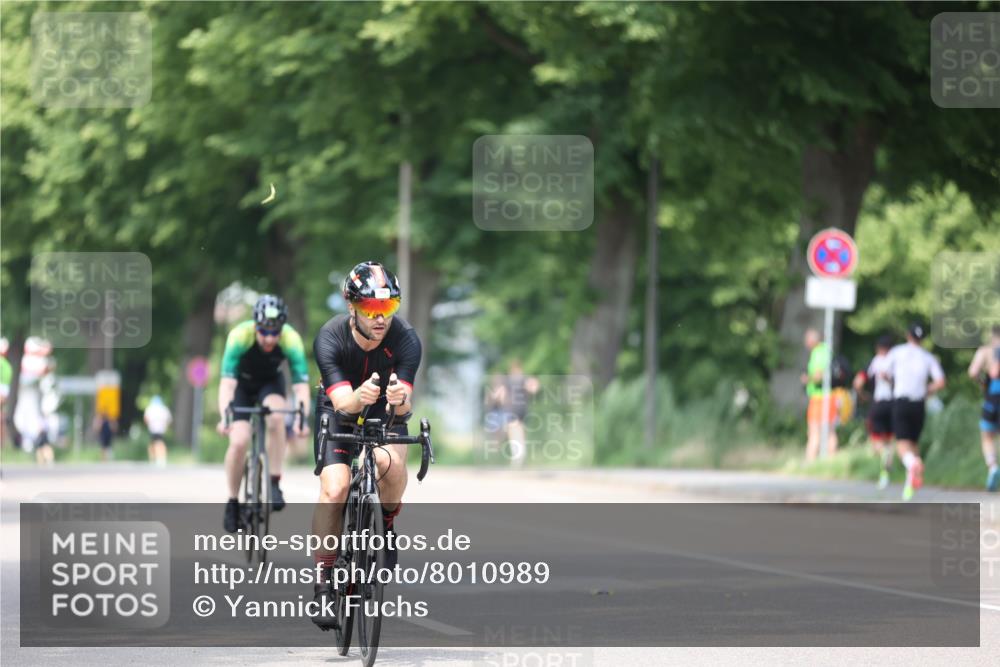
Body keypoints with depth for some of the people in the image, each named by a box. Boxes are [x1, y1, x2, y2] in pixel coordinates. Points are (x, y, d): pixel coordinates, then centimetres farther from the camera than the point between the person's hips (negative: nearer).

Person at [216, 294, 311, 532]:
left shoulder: (291, 339, -32)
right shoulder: (240, 336, -35)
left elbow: (301, 384, -36)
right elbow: (227, 381, -40)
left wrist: (303, 417, -52)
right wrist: (224, 416, -55)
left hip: (270, 382, 1)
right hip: (242, 384, -1)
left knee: (277, 417, -32)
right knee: (239, 441, -18)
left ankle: (274, 484, -20)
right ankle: (232, 502, 1)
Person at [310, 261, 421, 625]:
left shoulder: (405, 338, -26)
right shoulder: (330, 338, -28)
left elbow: (405, 402, -33)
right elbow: (341, 401, -36)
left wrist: (401, 400, -57)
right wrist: (358, 397, -59)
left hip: (385, 413, 1)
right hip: (339, 411, -1)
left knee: (392, 462, -31)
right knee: (334, 488, -20)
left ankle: (387, 523, -1)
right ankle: (323, 582, -11)